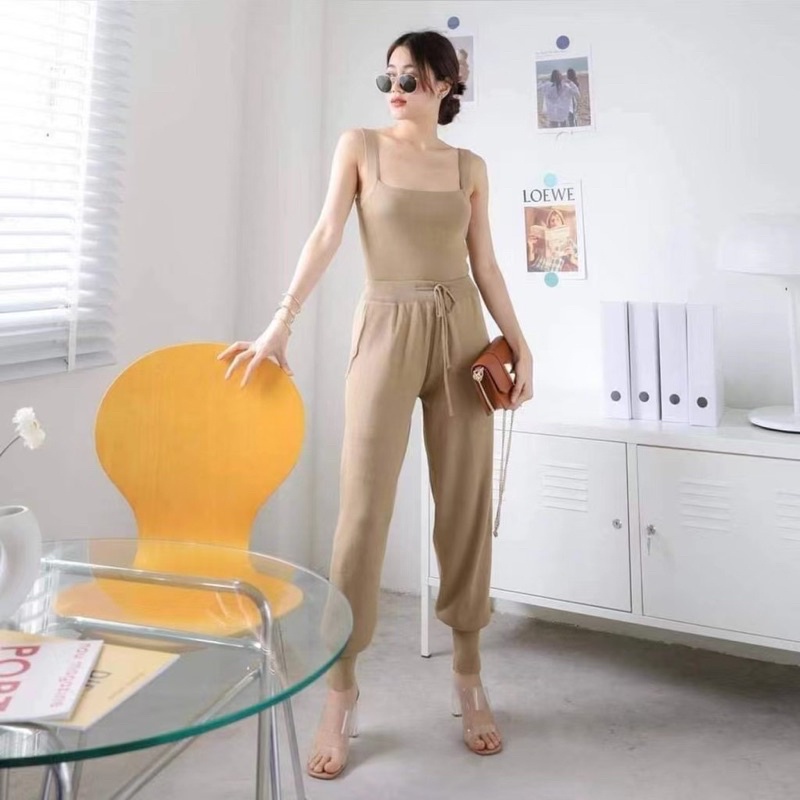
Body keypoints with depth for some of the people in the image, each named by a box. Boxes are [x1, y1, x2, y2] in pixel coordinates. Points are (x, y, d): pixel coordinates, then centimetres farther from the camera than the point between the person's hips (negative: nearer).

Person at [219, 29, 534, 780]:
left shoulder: (470, 167, 12)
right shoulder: (360, 146, 5)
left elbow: (485, 265, 12)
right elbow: (326, 235, -6)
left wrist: (520, 344, 3)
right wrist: (281, 321, -17)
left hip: (461, 334, 3)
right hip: (386, 333, -2)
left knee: (466, 504, 4)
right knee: (364, 507, -7)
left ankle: (467, 675, 18)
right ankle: (340, 689, 4)